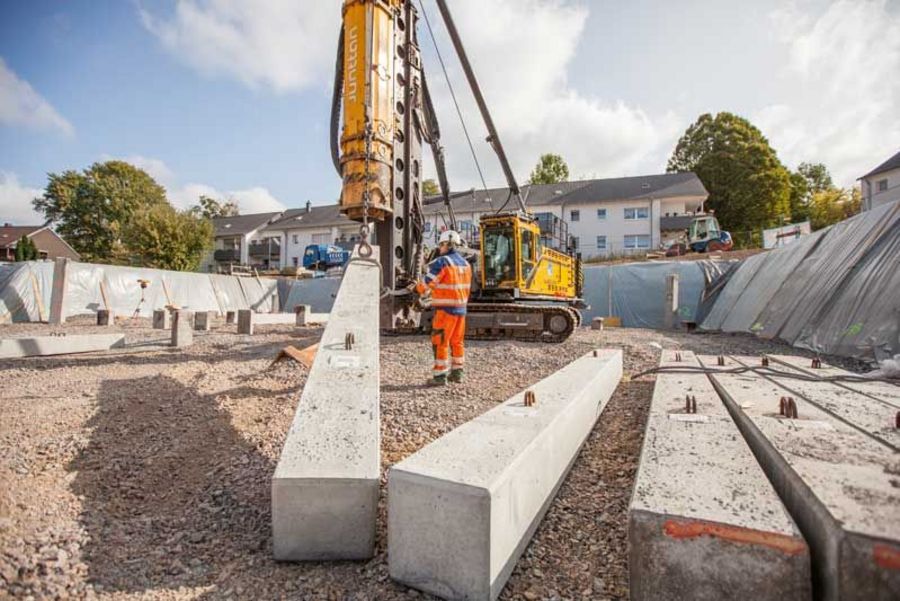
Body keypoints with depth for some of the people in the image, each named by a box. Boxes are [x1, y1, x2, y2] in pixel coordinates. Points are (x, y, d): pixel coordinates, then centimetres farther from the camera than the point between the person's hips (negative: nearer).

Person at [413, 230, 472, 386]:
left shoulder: (442, 262, -14)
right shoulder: (465, 263, 10)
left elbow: (427, 283, -10)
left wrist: (418, 287, 10)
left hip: (446, 309, -8)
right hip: (461, 308, 8)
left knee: (440, 343, 0)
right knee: (457, 342, 15)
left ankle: (440, 376, 3)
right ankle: (457, 373, 22)